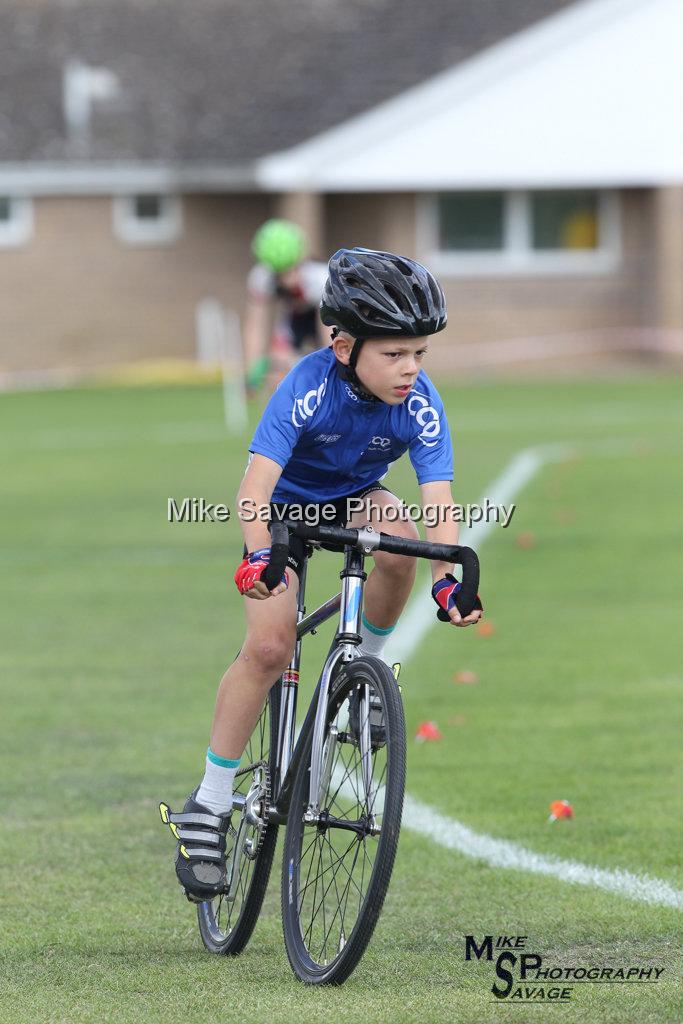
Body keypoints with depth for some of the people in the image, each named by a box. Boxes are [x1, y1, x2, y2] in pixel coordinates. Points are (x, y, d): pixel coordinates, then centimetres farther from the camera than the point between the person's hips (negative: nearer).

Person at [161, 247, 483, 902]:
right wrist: (258, 555, -59)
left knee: (400, 538, -33)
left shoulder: (419, 404, -25)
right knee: (269, 646, -20)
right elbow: (256, 483, -40)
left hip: (353, 498, 3)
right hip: (285, 506, -3)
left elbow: (438, 499, -32)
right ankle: (209, 805, -8)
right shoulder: (310, 386, -33)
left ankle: (366, 660, -4)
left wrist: (446, 578, -50)